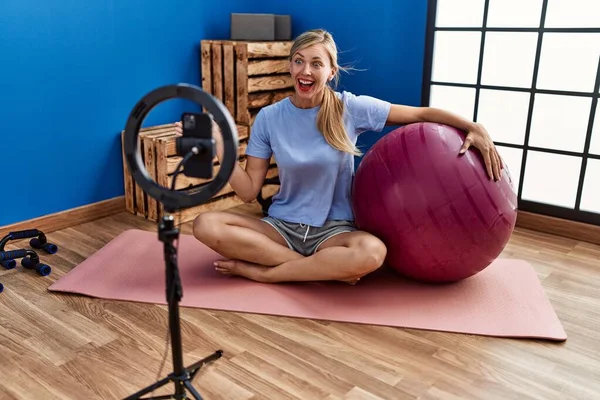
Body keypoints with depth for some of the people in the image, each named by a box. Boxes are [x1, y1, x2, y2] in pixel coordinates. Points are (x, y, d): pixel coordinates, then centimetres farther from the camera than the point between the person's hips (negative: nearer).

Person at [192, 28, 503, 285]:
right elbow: (249, 192, -2)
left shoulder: (351, 108, -6)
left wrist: (475, 129, -14)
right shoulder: (268, 118, -2)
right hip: (281, 226, 2)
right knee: (206, 225, -23)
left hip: (333, 229, -2)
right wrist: (223, 152, -16)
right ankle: (326, 268, -18)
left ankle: (258, 270, -19)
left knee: (372, 253, -37)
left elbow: (423, 114, 0)